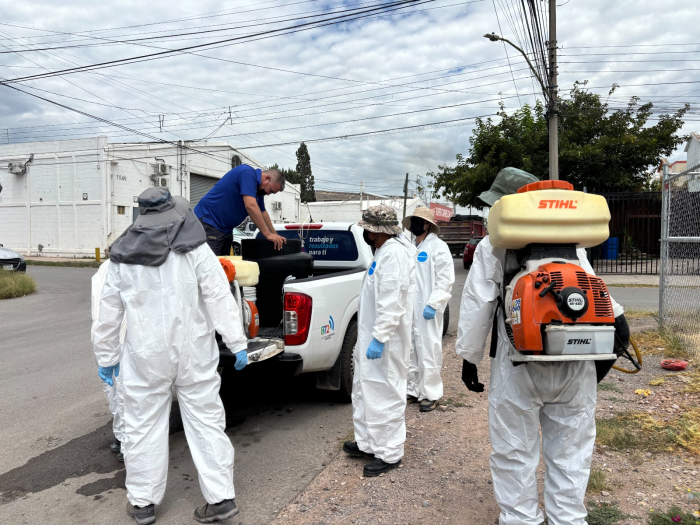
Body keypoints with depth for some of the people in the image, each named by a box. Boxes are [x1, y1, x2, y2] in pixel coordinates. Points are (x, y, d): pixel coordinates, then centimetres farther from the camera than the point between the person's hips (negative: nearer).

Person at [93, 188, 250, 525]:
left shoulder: (121, 257, 4)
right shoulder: (193, 248, -6)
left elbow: (109, 312, 9)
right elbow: (219, 298, -11)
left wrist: (106, 356, 19)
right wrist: (237, 342, -7)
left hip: (145, 356, 2)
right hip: (194, 352, -1)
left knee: (144, 425, 14)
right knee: (206, 421, 7)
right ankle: (221, 497, 13)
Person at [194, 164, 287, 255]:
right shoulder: (247, 172, -18)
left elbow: (262, 213, 22)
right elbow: (250, 206, -27)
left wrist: (275, 235, 16)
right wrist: (268, 234, -25)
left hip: (225, 228, 10)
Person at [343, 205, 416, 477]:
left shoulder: (394, 253, -19)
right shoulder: (384, 251, 15)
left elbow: (392, 303, -26)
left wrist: (379, 339, -26)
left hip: (384, 341, -11)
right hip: (371, 336, 11)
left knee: (384, 395, 0)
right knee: (364, 392, 20)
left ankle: (389, 453, 14)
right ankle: (366, 443, 34)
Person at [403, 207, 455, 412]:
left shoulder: (438, 247, -5)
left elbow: (445, 280, -11)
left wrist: (433, 304, -18)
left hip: (427, 311, -7)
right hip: (408, 309, 7)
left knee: (428, 351, -3)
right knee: (410, 351, 13)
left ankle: (430, 394, 9)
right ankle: (414, 390, 26)